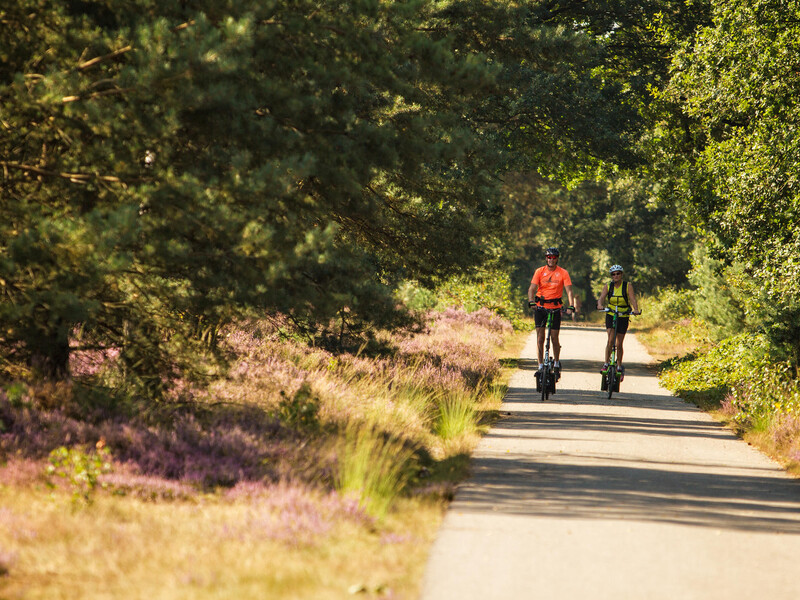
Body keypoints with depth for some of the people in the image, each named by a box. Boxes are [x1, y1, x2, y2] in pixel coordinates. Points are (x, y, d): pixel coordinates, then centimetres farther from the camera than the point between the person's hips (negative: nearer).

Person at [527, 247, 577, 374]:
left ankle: (556, 363, 23)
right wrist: (531, 301, -27)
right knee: (540, 337, -4)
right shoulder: (540, 271, -2)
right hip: (540, 307, 1)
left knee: (554, 337, 2)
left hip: (555, 308, 0)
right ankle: (541, 365, 1)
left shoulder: (563, 273, -3)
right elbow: (532, 288, -9)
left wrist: (571, 305, -26)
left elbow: (569, 290, -10)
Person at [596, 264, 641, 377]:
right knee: (610, 339, -19)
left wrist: (636, 309, -37)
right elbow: (601, 297, -16)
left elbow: (632, 299, -18)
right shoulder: (608, 286, -2)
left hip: (623, 317, 0)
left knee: (619, 344, 4)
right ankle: (606, 364, -10)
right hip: (611, 315, 0)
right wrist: (600, 305, -39)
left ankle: (619, 367, 21)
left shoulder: (628, 286, -7)